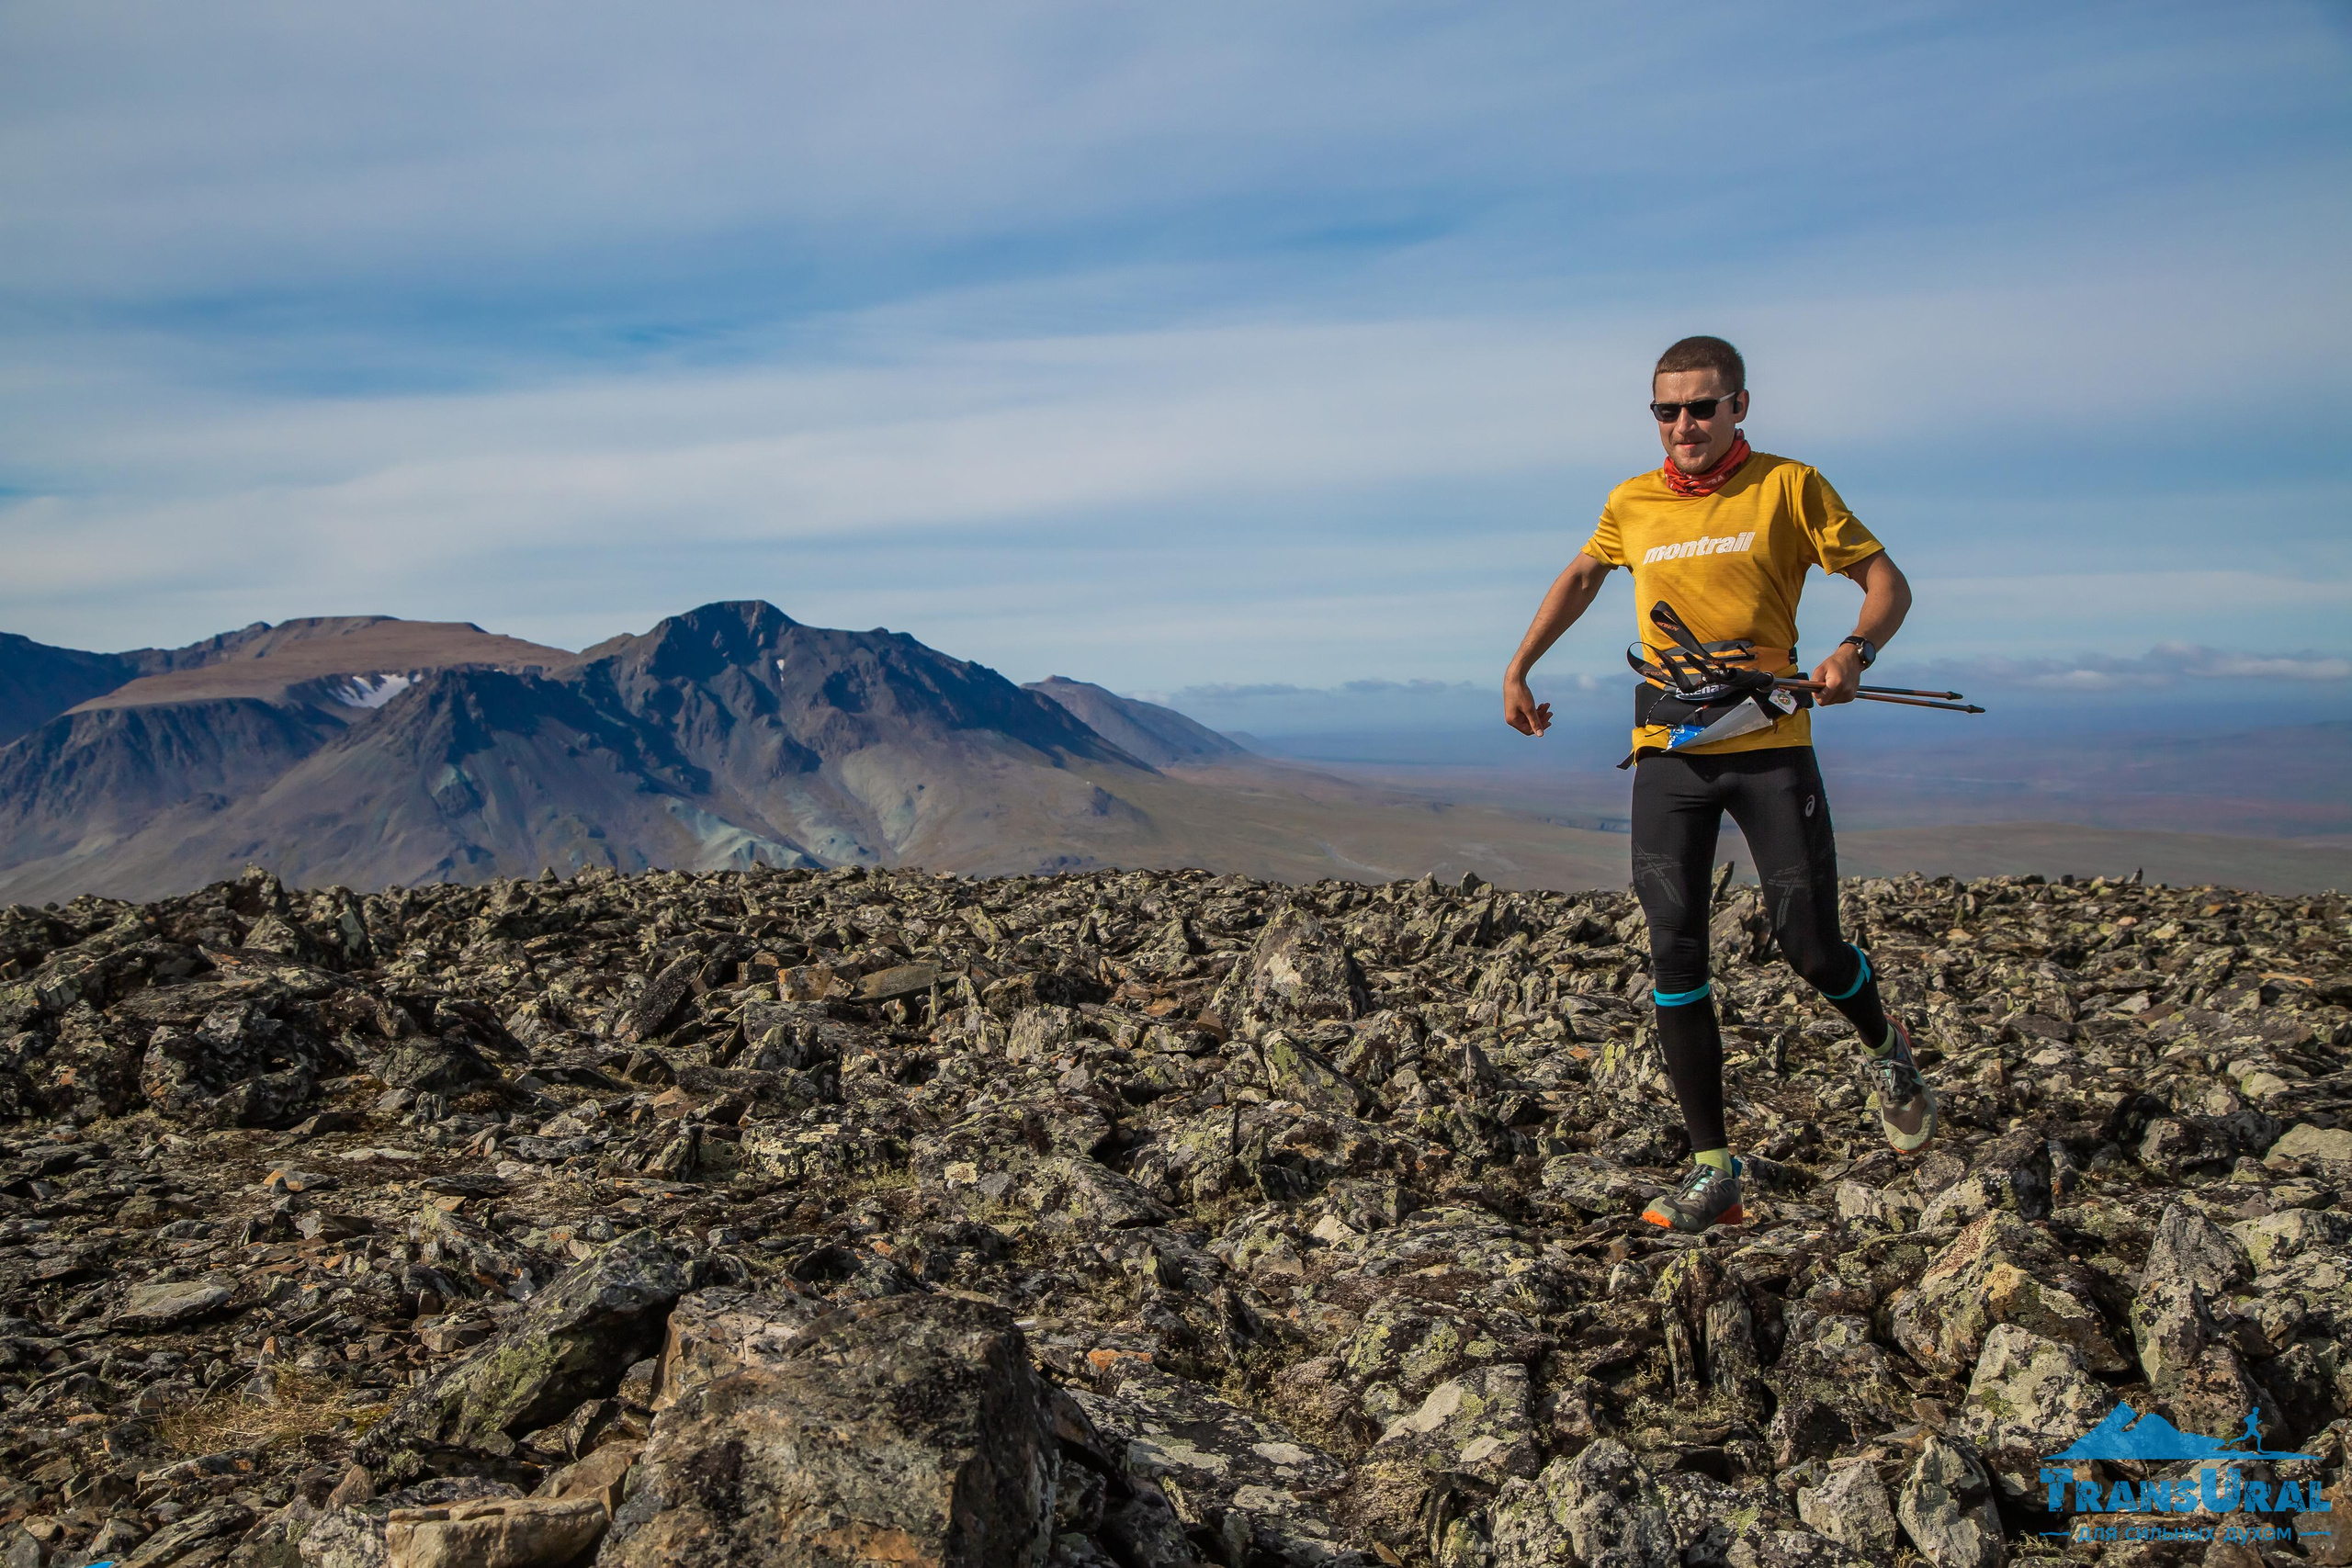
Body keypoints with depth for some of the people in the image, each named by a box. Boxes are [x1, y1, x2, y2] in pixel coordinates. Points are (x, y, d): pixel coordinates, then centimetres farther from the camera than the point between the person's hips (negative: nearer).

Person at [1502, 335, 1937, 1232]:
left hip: (1769, 744, -3)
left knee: (1807, 943, -3)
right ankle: (1711, 1167, 3)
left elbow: (1887, 583, 3)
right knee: (1674, 950, -5)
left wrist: (1854, 651, -18)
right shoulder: (1632, 504, 11)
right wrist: (1519, 668, 25)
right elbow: (1581, 576, 30)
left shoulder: (1789, 487, 0)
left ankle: (1884, 1053, 34)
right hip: (1669, 752, 3)